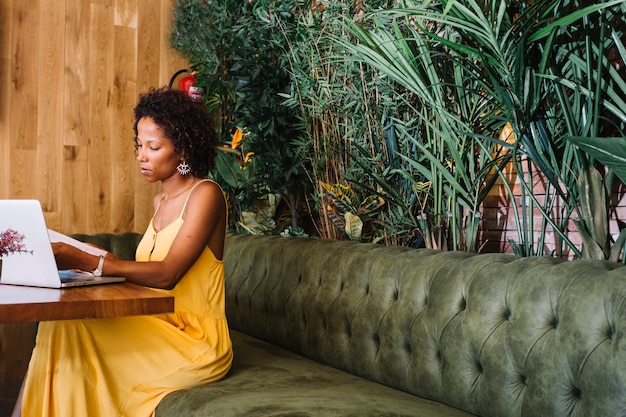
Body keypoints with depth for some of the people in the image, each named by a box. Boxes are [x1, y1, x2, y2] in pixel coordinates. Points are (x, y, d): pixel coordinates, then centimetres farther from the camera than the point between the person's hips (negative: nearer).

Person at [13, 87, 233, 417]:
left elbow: (166, 274, -19)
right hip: (158, 328, 7)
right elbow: (146, 270, 8)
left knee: (69, 331, -20)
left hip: (195, 340, -7)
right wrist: (78, 258, -2)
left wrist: (85, 261, -23)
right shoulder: (161, 201, 15)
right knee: (60, 326, -14)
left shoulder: (205, 194, -10)